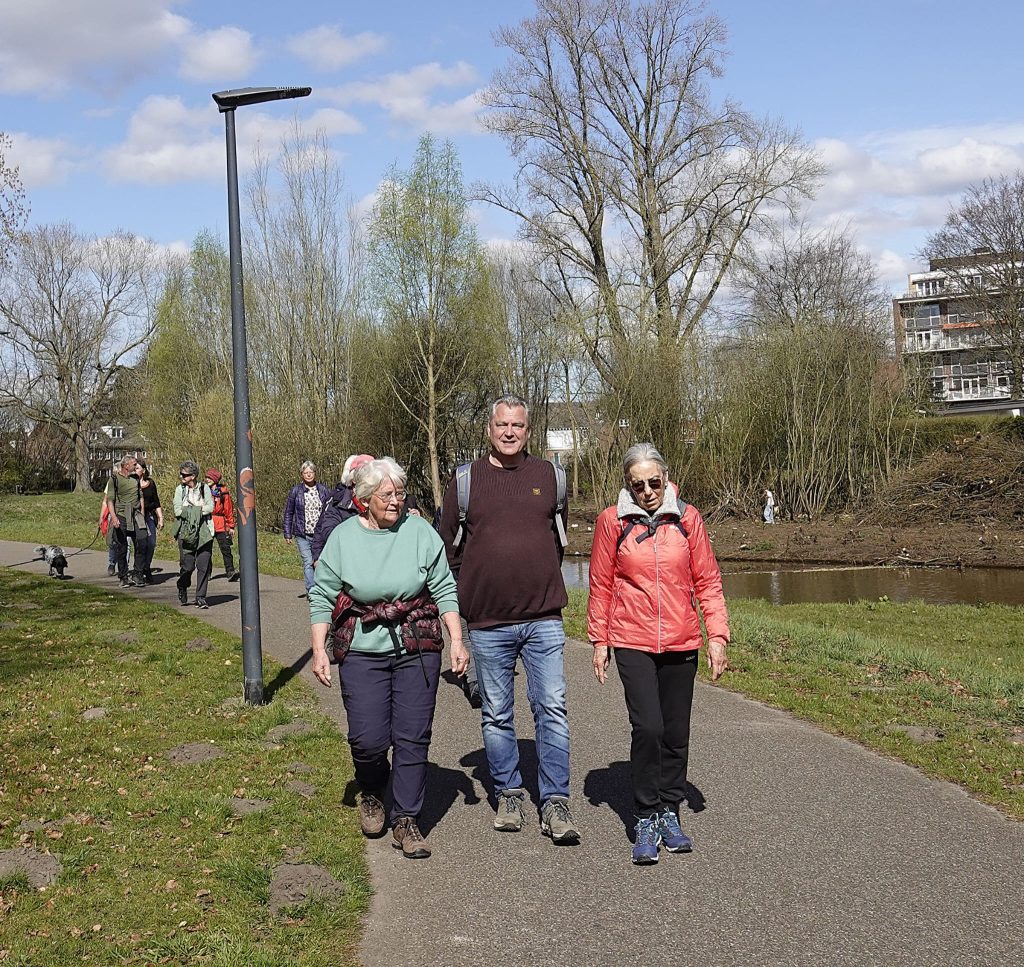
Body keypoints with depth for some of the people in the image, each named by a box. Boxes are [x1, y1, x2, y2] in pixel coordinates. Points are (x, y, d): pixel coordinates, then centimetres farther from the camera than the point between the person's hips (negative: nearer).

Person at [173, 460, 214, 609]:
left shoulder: (204, 488, 5)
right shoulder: (180, 489, 6)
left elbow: (210, 507, -5)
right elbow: (177, 510, -3)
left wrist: (190, 510, -12)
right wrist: (199, 509, -9)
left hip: (204, 531, 0)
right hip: (186, 532, 0)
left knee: (204, 565, -5)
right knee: (187, 565, -2)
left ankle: (200, 598, 3)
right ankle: (182, 588, 29)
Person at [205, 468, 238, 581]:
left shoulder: (223, 492, 3)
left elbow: (229, 509, 6)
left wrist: (231, 526, 4)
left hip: (221, 525, -2)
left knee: (226, 548, -9)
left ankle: (230, 571, -11)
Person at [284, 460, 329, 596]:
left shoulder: (323, 490, 6)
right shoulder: (295, 491, 3)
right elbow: (288, 513, 8)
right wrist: (287, 534, 5)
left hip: (320, 534, 2)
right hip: (302, 535, -1)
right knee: (308, 562, -8)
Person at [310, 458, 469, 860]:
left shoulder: (420, 532, 1)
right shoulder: (343, 538, 1)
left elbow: (444, 590, 4)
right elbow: (322, 598, 5)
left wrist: (457, 641, -3)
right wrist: (319, 650, -2)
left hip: (417, 650, 1)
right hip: (363, 652, 0)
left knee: (413, 738, 0)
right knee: (368, 739, -5)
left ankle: (406, 821, 13)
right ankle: (371, 794, 27)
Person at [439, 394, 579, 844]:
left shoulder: (549, 475, 5)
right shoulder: (465, 480, 2)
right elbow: (447, 545, 10)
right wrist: (469, 592, 7)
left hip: (544, 619, 0)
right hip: (488, 623, 0)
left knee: (552, 710, -3)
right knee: (496, 715, 9)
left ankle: (555, 803, 4)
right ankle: (508, 794, 23)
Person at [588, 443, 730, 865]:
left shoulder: (687, 517, 2)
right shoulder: (612, 520, -2)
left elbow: (707, 581, 6)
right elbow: (601, 585, 5)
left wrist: (717, 634, 0)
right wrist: (599, 640, 6)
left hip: (681, 643, 2)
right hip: (632, 643, -2)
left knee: (676, 733, 9)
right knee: (647, 728, -12)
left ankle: (669, 812, 26)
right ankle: (646, 819, 3)